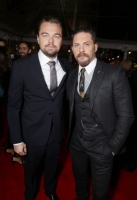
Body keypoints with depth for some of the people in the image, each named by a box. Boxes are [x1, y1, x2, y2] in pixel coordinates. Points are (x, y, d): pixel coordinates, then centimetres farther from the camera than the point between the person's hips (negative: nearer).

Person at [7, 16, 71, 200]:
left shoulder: (67, 66, -6)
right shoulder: (22, 66, -17)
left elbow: (65, 97, 4)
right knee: (31, 169, 23)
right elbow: (13, 106, -12)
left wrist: (66, 125, 2)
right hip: (33, 132, -2)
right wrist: (17, 139, -10)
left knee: (52, 166, 26)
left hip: (57, 131, 3)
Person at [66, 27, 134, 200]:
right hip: (76, 142, 5)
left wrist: (114, 146, -11)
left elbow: (126, 114, -13)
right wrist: (69, 133, 5)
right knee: (79, 181, 28)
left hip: (102, 144, -4)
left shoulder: (115, 74, -15)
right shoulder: (71, 75, 1)